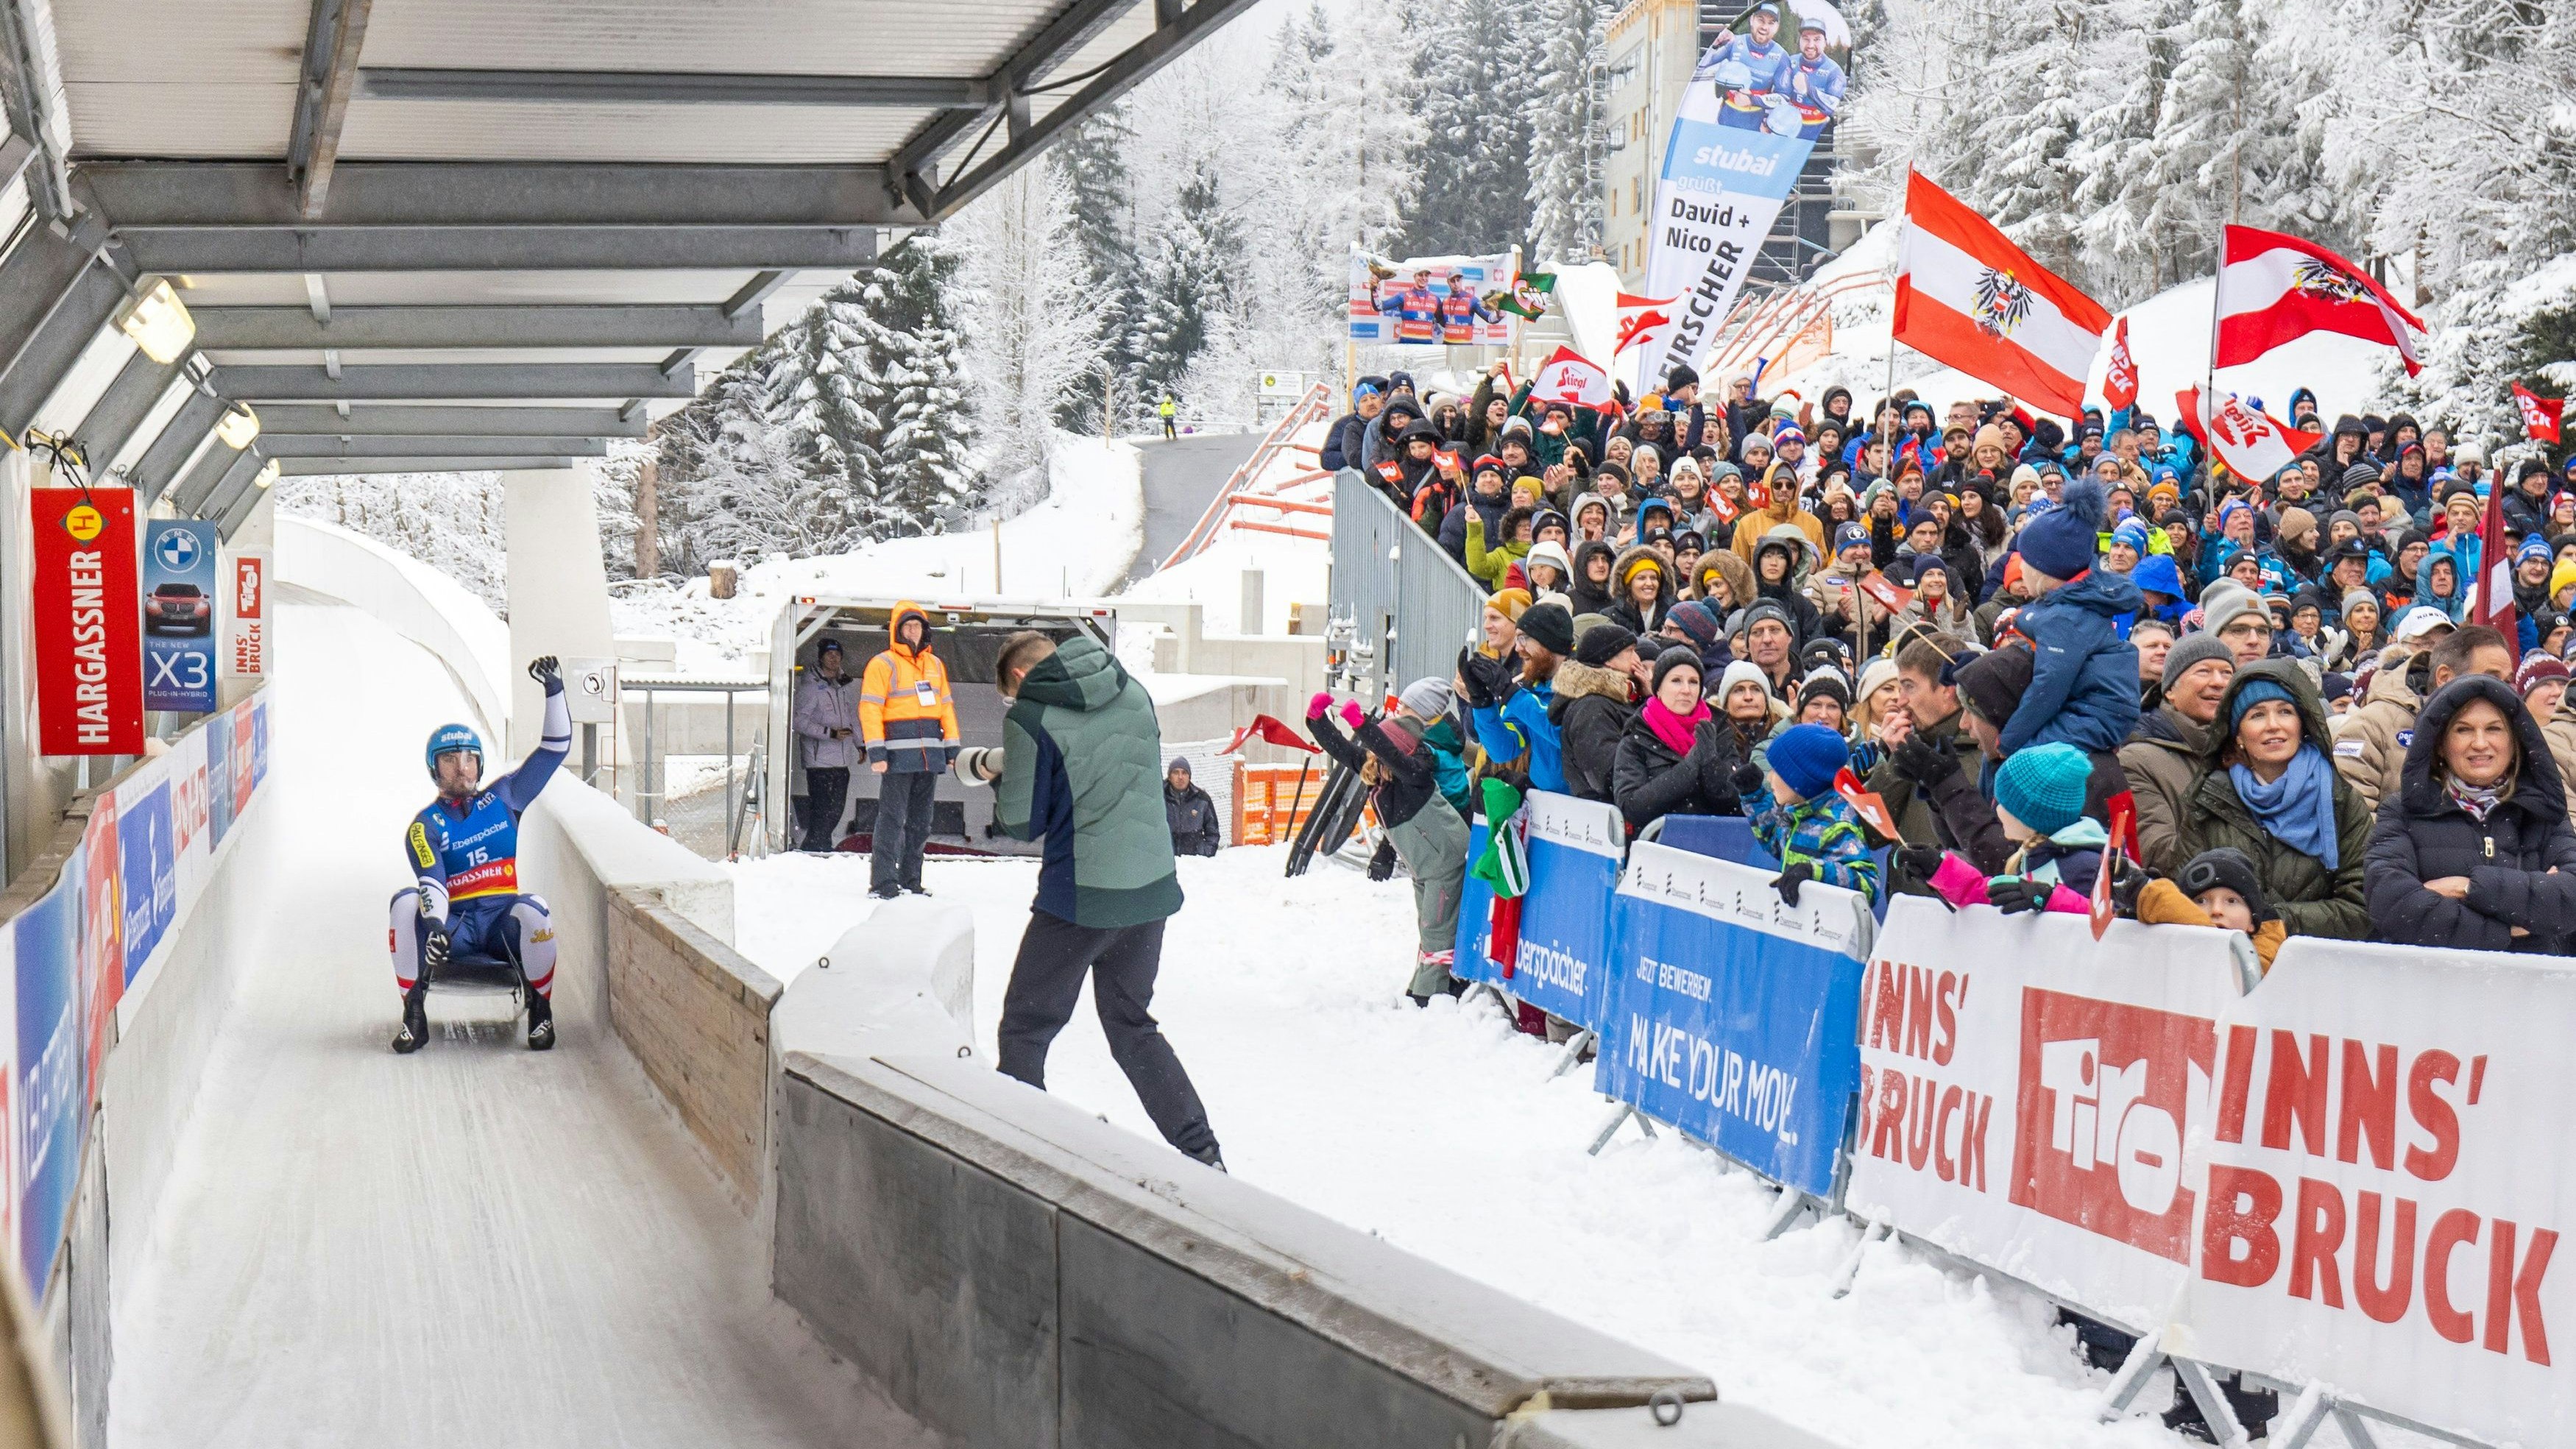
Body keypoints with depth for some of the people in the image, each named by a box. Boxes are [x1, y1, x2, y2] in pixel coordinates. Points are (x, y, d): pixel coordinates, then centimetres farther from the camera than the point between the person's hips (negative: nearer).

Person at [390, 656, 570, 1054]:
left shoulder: (503, 798, 11)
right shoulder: (425, 826, 2)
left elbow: (555, 748, 11)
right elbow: (431, 883, -16)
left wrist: (555, 691, 0)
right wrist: (433, 925, -36)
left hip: (503, 924, 1)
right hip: (453, 924, -1)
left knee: (532, 912, -33)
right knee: (405, 902, -28)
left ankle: (541, 1010, -13)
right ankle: (414, 1016, -22)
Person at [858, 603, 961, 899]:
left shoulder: (935, 664, 17)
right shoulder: (883, 664, -2)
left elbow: (946, 706, 20)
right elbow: (869, 709, -7)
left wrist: (953, 747, 13)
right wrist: (876, 751, -15)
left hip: (930, 754, 6)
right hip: (899, 755, -6)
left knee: (920, 821, 10)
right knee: (892, 819, -8)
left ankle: (910, 880, 18)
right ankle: (883, 883, -8)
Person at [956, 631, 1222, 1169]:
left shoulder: (1030, 717, -12)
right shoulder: (1134, 692, 6)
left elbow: (1022, 825, -8)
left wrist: (998, 776, 13)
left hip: (1081, 895, -6)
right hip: (1153, 885, 6)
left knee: (1024, 1031, 9)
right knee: (1133, 1027, 20)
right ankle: (1202, 1155, 15)